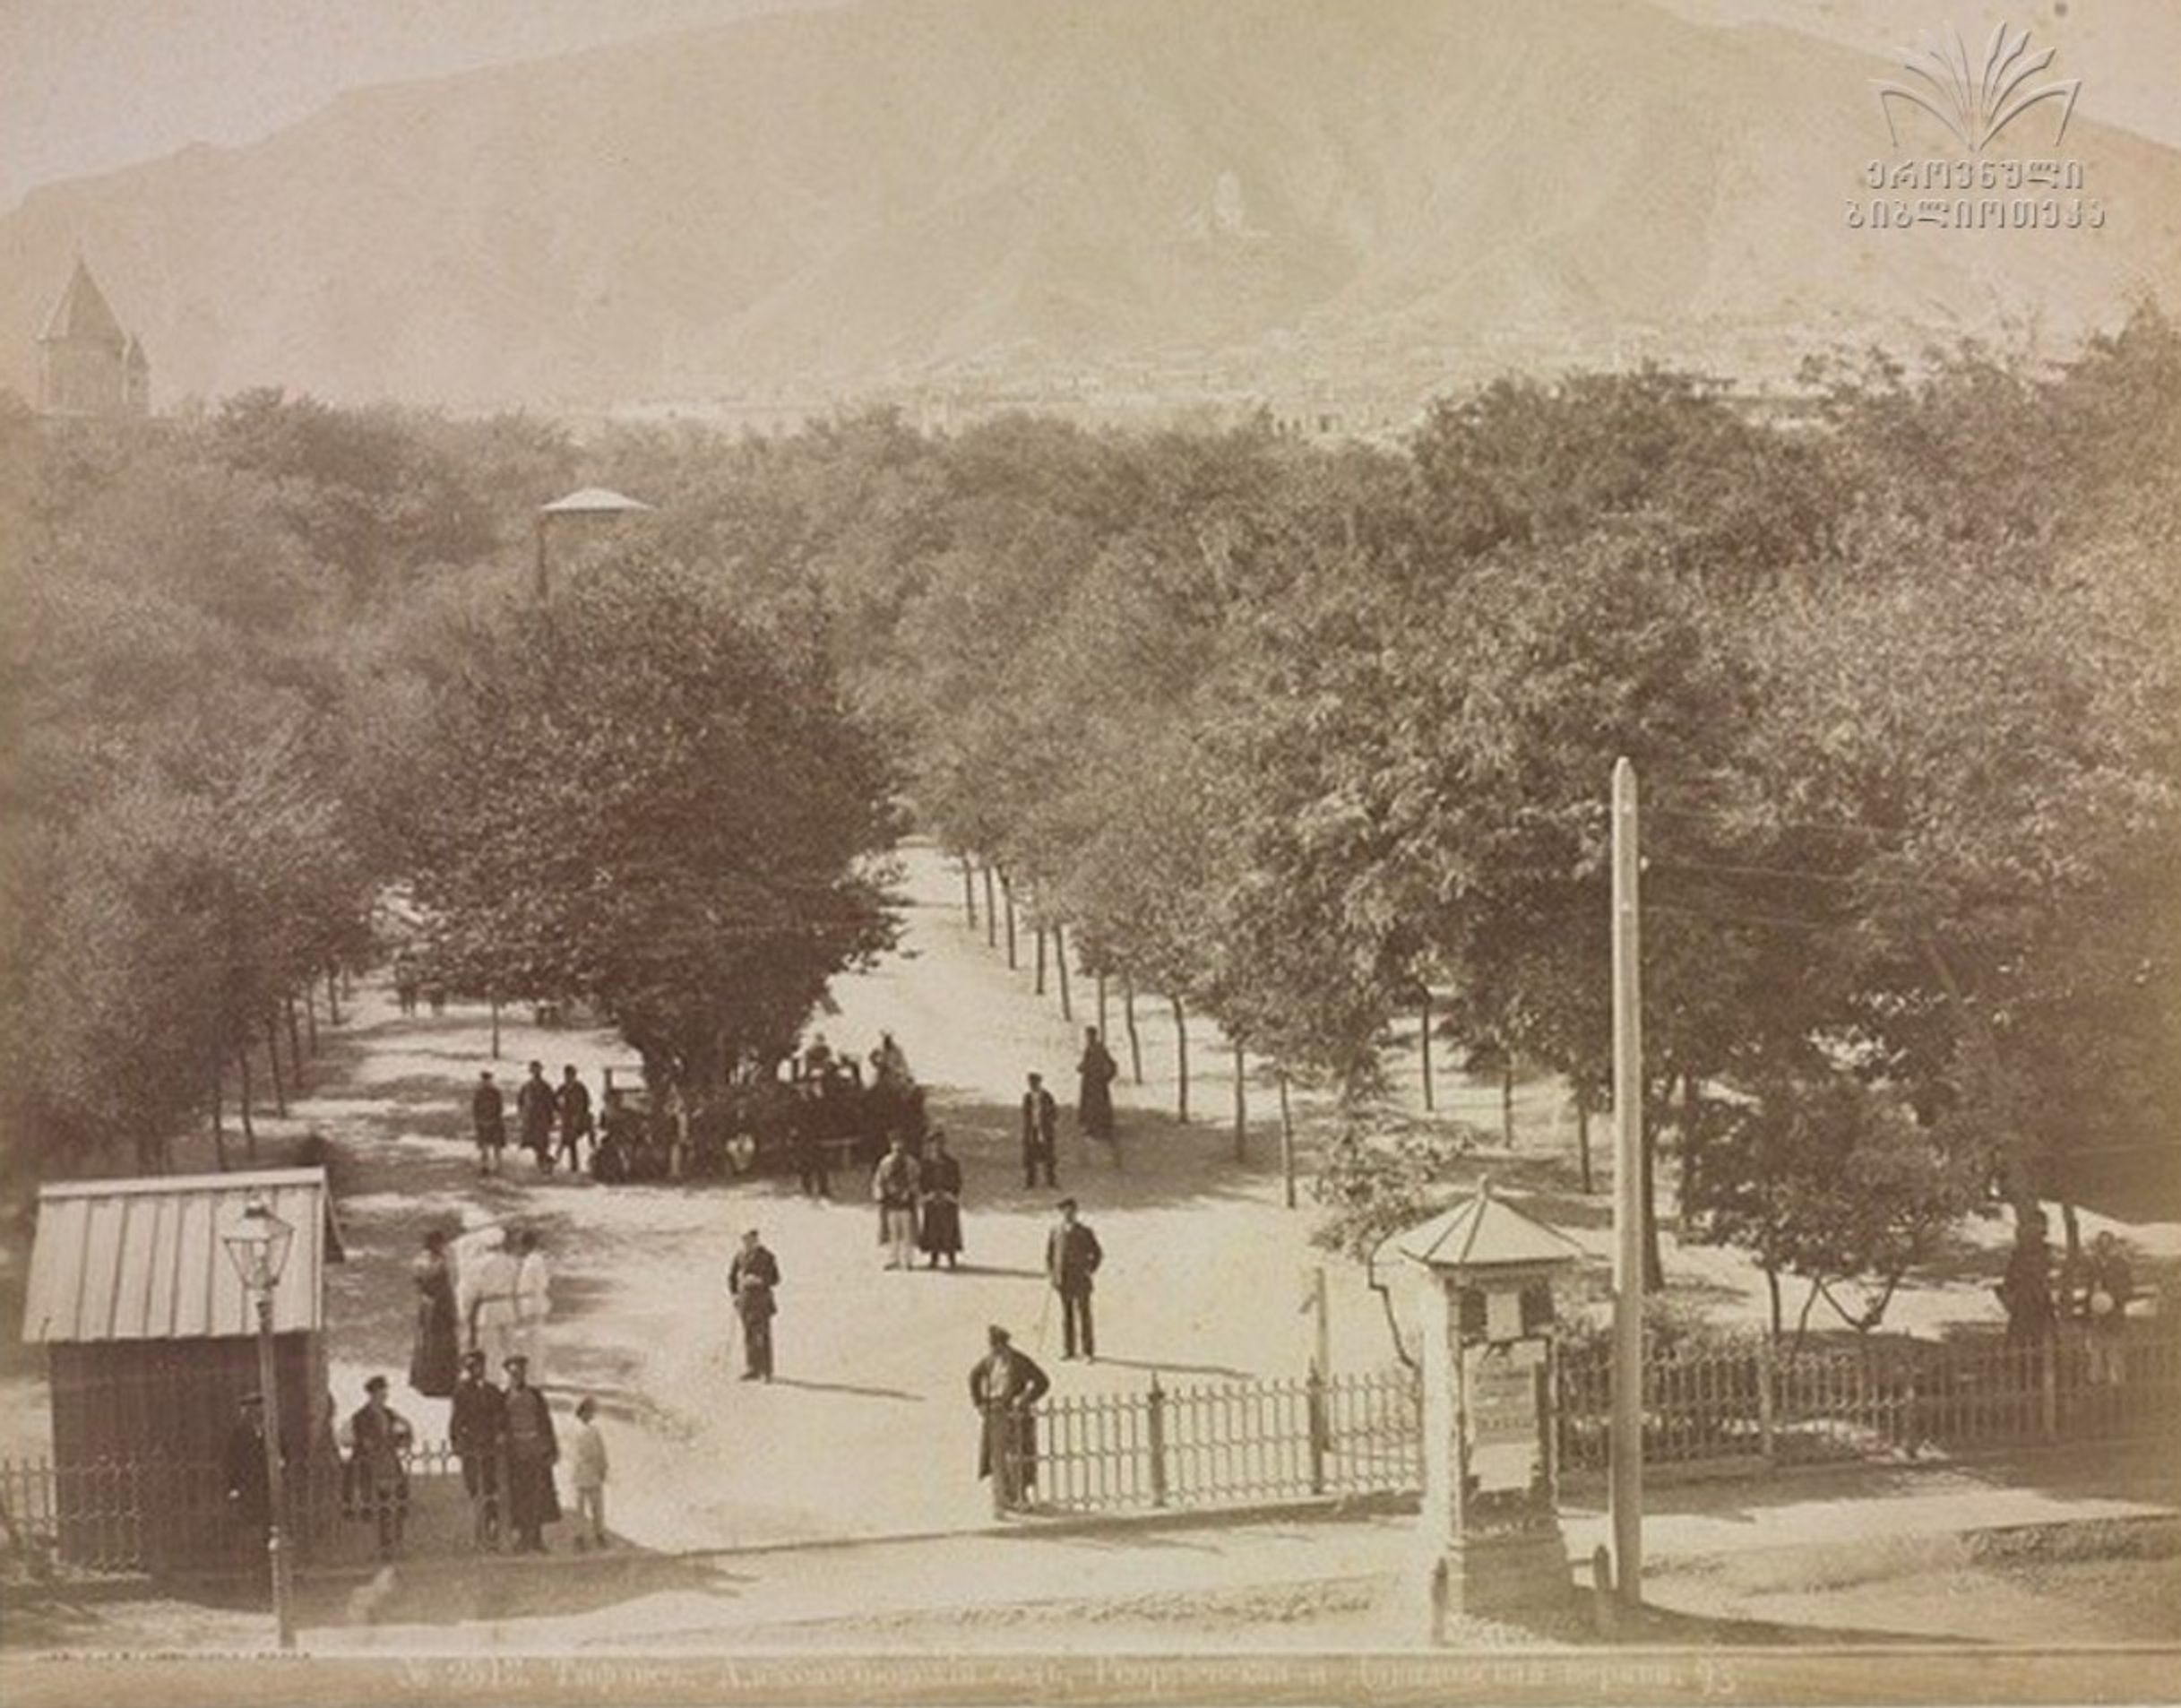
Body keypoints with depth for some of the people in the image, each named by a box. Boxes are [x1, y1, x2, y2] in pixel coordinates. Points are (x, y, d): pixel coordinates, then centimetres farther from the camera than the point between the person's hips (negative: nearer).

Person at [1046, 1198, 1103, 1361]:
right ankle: (1068, 1350, 15)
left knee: (1083, 1316, -7)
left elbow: (1097, 1254, 6)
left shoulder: (1085, 1232, -1)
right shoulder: (1055, 1233, 6)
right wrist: (1052, 1274, 6)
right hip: (1062, 1281, 3)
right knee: (1066, 1316, 7)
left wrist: (1089, 1271, -3)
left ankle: (1088, 1352, -4)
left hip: (1080, 1282, -3)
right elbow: (1048, 1255, 15)